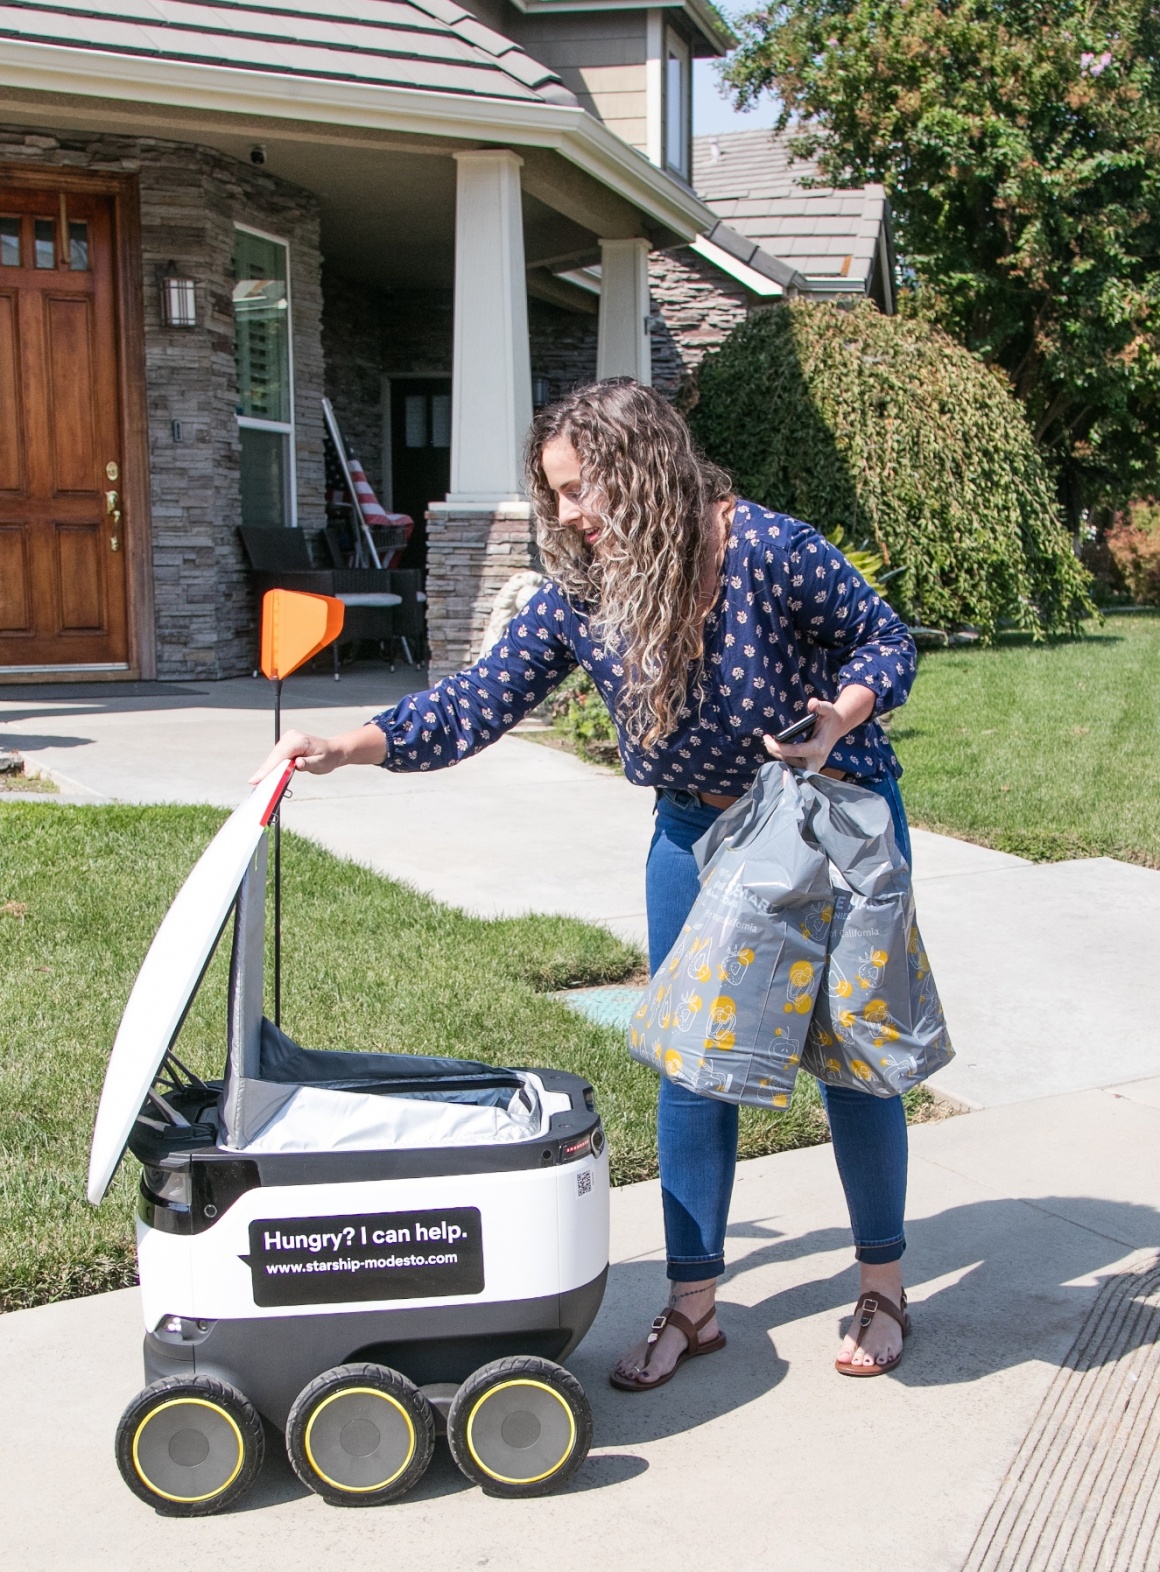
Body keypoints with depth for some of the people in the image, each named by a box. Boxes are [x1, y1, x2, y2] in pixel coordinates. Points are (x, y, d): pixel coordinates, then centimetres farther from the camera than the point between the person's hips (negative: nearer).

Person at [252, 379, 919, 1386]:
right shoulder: (579, 597, -12)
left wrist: (836, 720, -31)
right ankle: (694, 1304, 19)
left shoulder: (768, 550, -26)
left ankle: (884, 1284, 25)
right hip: (698, 830, 4)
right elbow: (476, 706, -11)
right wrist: (348, 746, -21)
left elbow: (884, 641, -13)